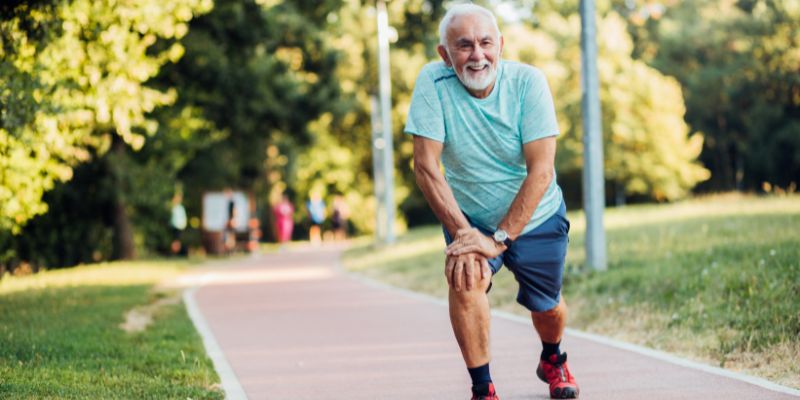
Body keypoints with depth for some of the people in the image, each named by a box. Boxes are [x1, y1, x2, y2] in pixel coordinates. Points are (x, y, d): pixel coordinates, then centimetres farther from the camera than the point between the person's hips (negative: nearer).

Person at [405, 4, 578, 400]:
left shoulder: (527, 81, -22)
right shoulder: (432, 82, -21)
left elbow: (541, 169, -24)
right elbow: (426, 166, -21)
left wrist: (500, 238, -28)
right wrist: (462, 233, -28)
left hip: (534, 218, 1)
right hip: (470, 218, -1)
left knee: (546, 307, 12)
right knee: (465, 277, -28)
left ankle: (552, 360, 49)